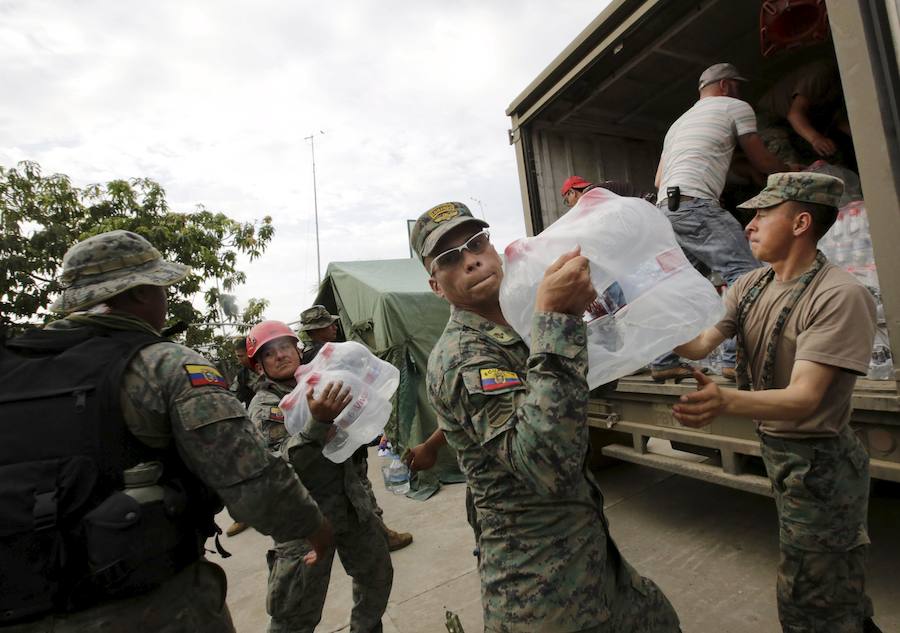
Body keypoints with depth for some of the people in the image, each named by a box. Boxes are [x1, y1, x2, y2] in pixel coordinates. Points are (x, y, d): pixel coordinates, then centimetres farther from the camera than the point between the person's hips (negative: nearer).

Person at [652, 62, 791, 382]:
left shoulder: (678, 122, 34)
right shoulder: (735, 107, 13)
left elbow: (659, 180, 28)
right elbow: (761, 161, 17)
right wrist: (793, 172, 34)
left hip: (666, 208, 8)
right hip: (696, 205, -8)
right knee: (744, 272, -11)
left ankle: (664, 362, 9)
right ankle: (737, 358, -19)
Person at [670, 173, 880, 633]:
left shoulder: (840, 296, -24)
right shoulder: (751, 287, 0)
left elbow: (804, 399, -31)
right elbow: (699, 344, -7)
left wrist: (726, 401, -49)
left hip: (818, 462, -7)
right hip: (776, 452, 7)